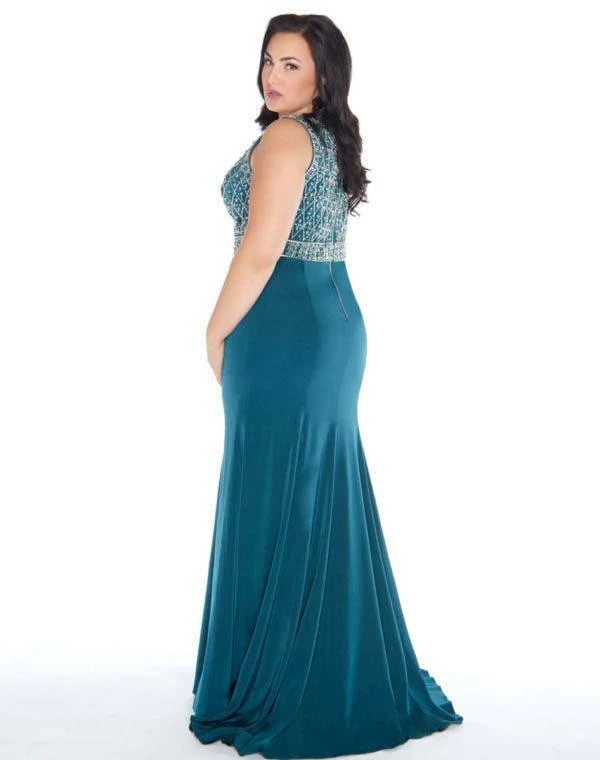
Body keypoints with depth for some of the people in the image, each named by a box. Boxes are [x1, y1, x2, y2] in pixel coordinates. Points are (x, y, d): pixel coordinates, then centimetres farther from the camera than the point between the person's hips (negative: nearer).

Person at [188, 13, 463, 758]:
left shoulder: (285, 137, -11)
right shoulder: (334, 138, 16)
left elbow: (260, 252, -18)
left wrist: (216, 333, -7)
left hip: (284, 332, -9)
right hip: (335, 323, 9)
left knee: (271, 505, -1)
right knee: (325, 501, 14)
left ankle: (271, 692, 10)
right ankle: (347, 679, 26)